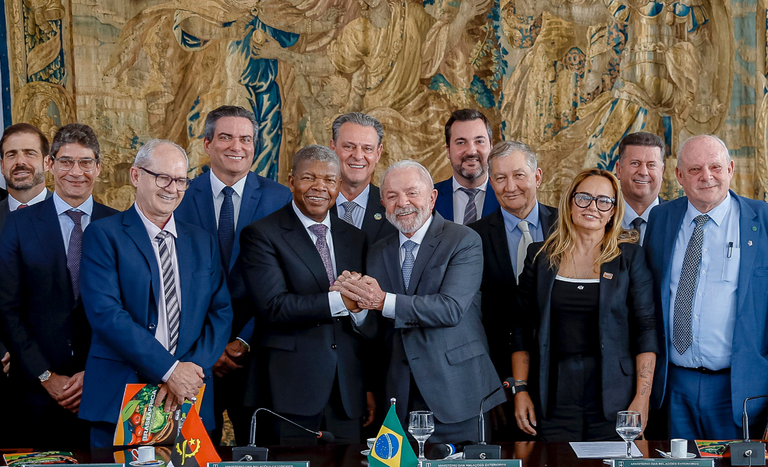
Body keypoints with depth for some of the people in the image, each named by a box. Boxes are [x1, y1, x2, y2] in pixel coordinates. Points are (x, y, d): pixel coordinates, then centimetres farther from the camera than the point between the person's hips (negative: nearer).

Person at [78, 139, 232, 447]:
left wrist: (191, 370, -12)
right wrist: (169, 370, -18)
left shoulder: (202, 242, 13)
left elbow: (221, 314, 6)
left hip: (190, 401, 4)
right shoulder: (103, 235, -2)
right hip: (119, 399, -4)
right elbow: (105, 314, -14)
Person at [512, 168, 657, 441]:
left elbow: (646, 329, -1)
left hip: (612, 399, -1)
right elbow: (522, 327, 9)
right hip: (555, 398, 1)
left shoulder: (630, 256, 1)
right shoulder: (540, 256, 7)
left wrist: (642, 399, -9)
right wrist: (520, 390, 2)